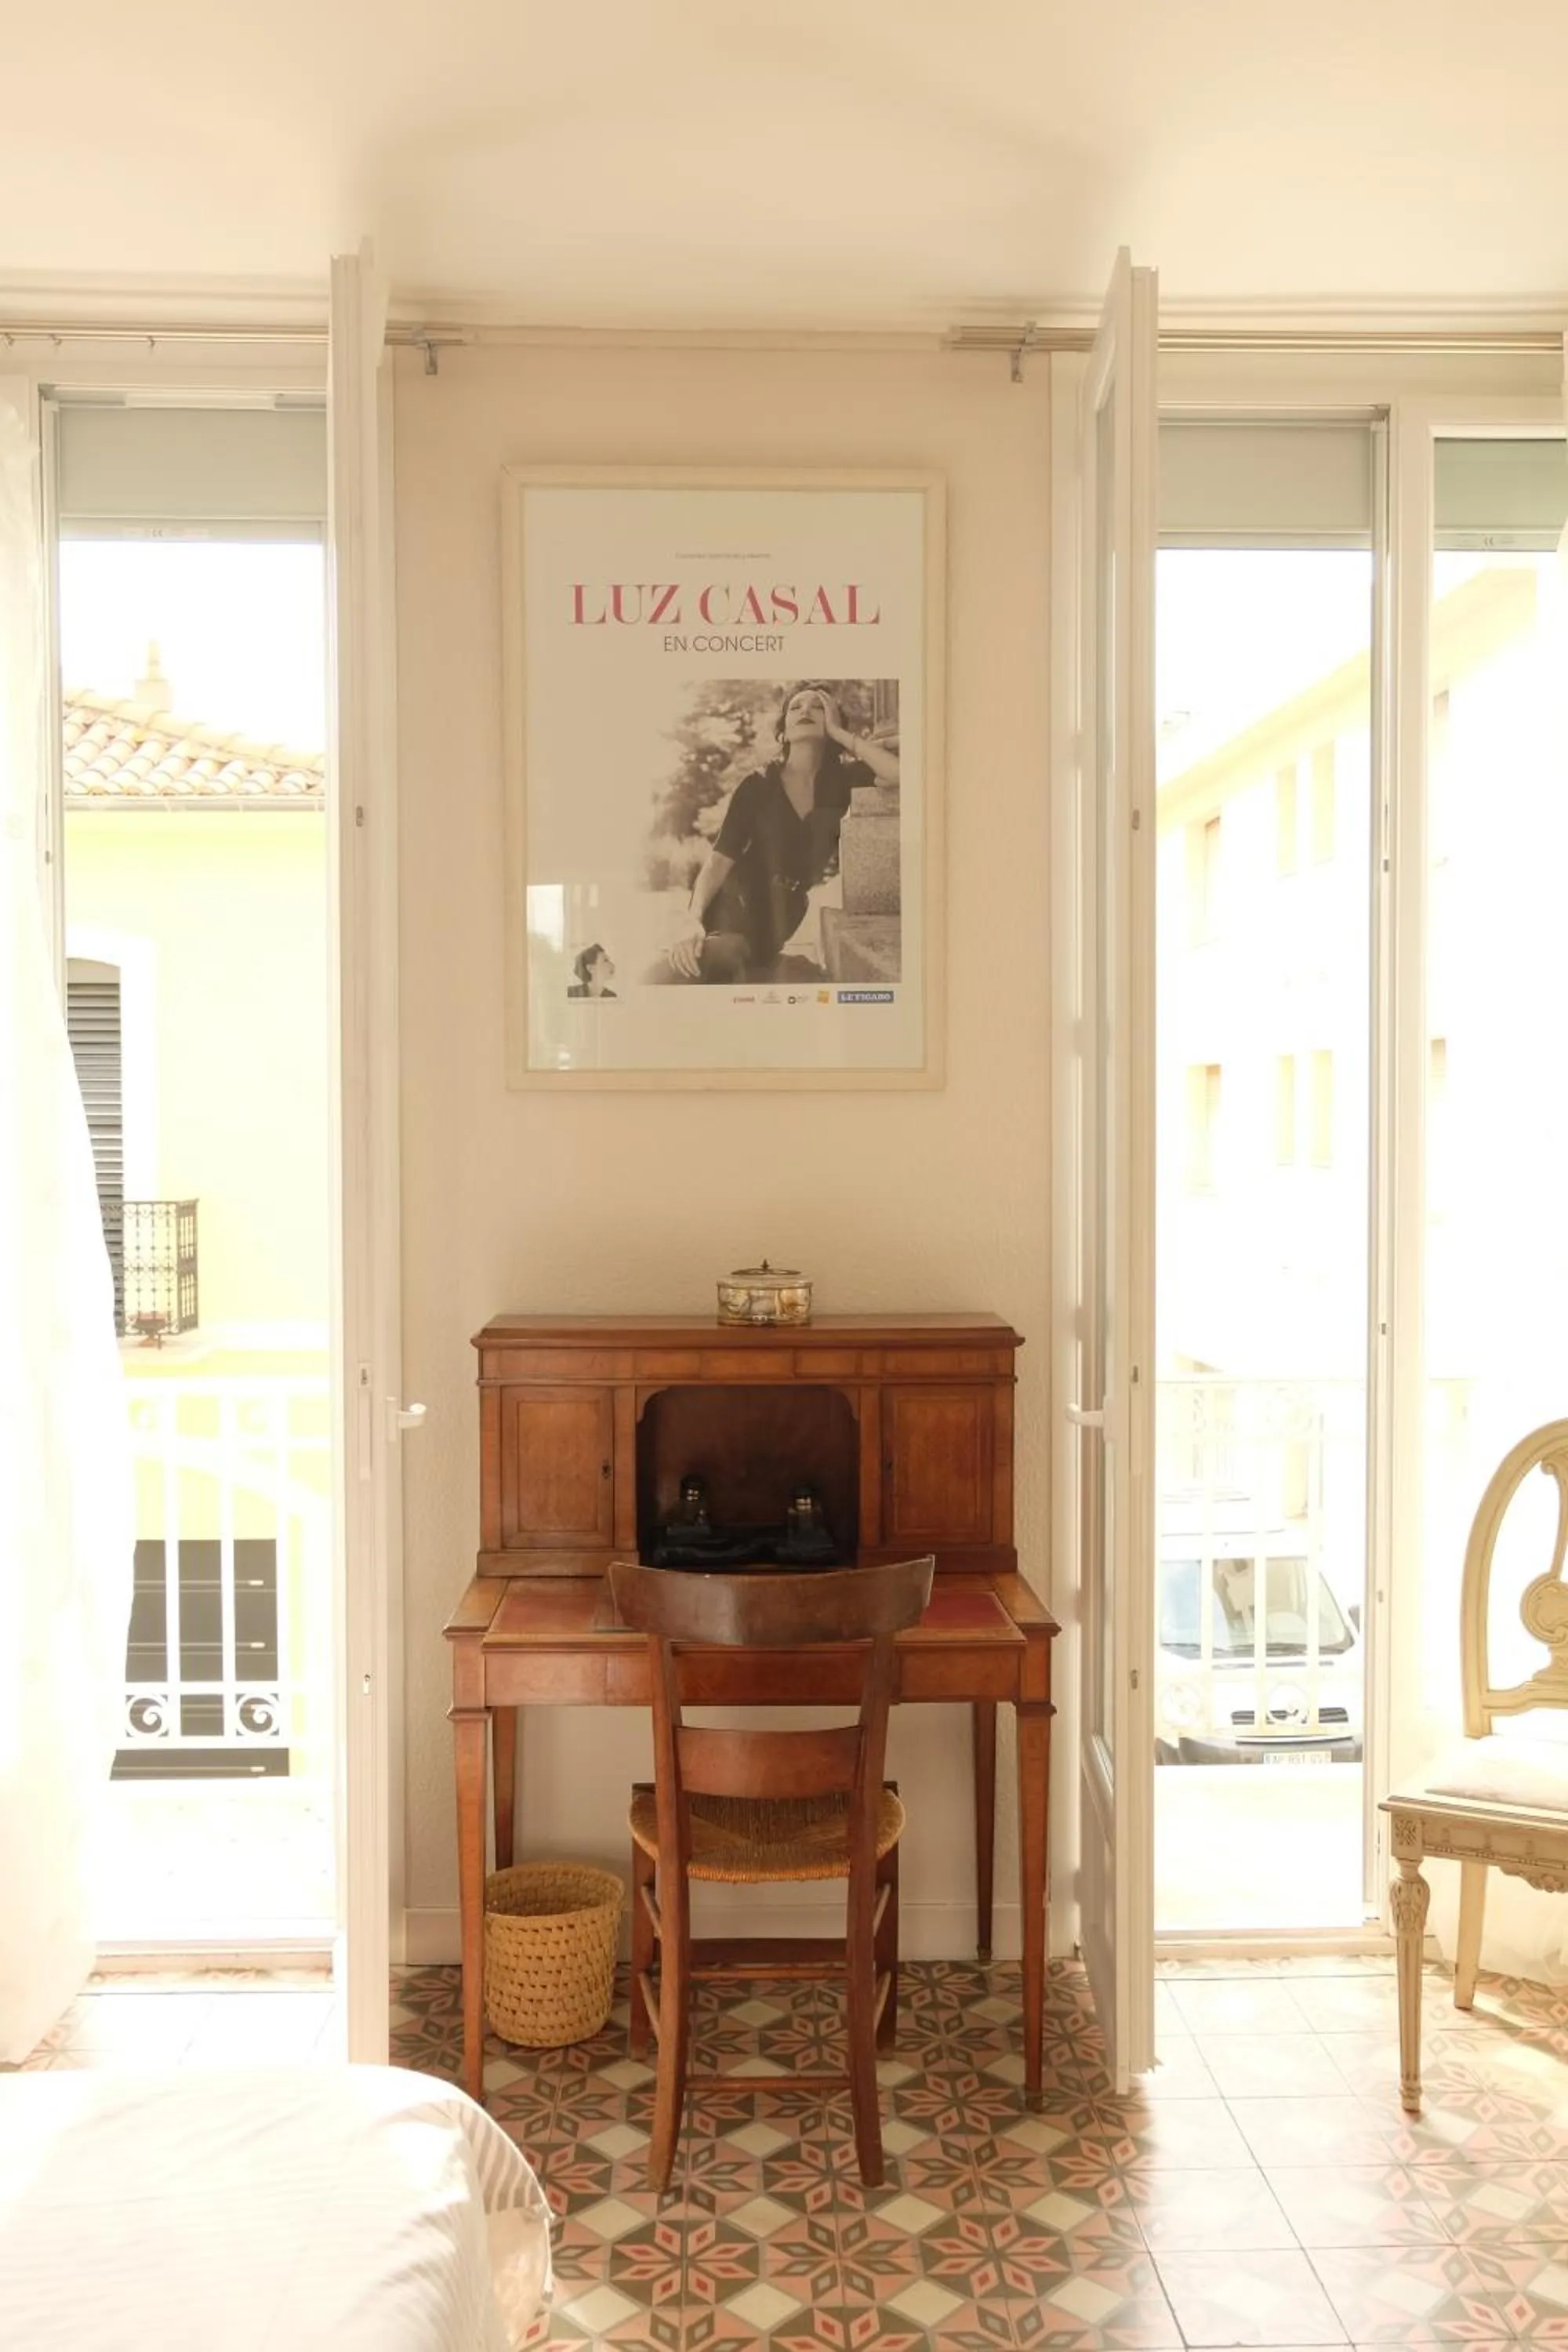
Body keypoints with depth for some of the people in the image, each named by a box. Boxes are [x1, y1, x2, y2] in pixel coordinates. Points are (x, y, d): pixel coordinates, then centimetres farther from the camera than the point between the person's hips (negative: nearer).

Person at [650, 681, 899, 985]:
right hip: (738, 910, -4)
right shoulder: (757, 785, -6)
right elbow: (720, 859, -14)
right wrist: (693, 920, -31)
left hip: (785, 919, 4)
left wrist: (839, 733, -13)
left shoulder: (841, 778, 1)